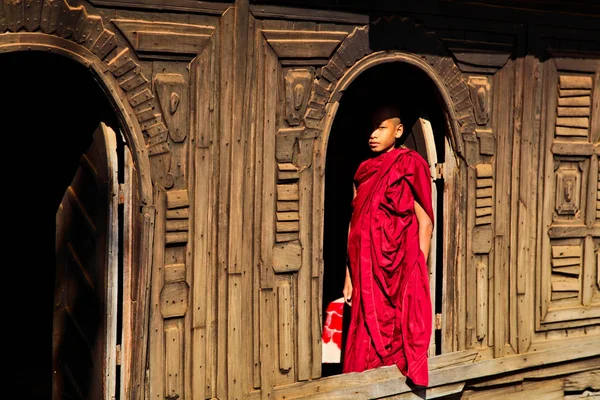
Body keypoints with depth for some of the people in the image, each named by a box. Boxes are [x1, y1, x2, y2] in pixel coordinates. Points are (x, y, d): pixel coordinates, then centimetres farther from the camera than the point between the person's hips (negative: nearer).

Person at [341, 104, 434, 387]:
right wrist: (350, 275, 10)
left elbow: (425, 222, -5)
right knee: (367, 346, 4)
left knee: (400, 339, -2)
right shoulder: (364, 171, 13)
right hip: (367, 271, 5)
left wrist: (419, 273, -10)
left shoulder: (410, 165, -2)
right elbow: (355, 225, 13)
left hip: (400, 270, -5)